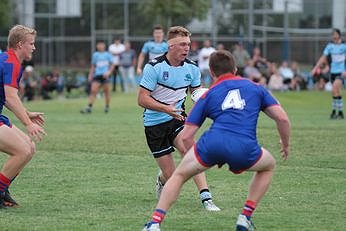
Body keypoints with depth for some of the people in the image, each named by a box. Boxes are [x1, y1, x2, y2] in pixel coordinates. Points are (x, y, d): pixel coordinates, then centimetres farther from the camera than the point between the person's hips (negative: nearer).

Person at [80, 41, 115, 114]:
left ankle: (107, 107, 16)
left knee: (106, 91, 1)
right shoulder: (95, 55, 14)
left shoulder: (108, 54, 6)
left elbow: (112, 65, 5)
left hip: (105, 75, -2)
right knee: (93, 90, -9)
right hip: (97, 75, 2)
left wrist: (109, 72, -11)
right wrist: (90, 75, 13)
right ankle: (89, 107, -13)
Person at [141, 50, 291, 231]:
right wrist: (286, 144, 35)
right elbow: (282, 118, 17)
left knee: (179, 175, 24)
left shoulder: (208, 95, 24)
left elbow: (186, 136, 19)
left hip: (212, 143, 0)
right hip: (244, 149, 0)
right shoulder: (256, 88, 25)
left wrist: (204, 160, 34)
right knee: (269, 165, 32)